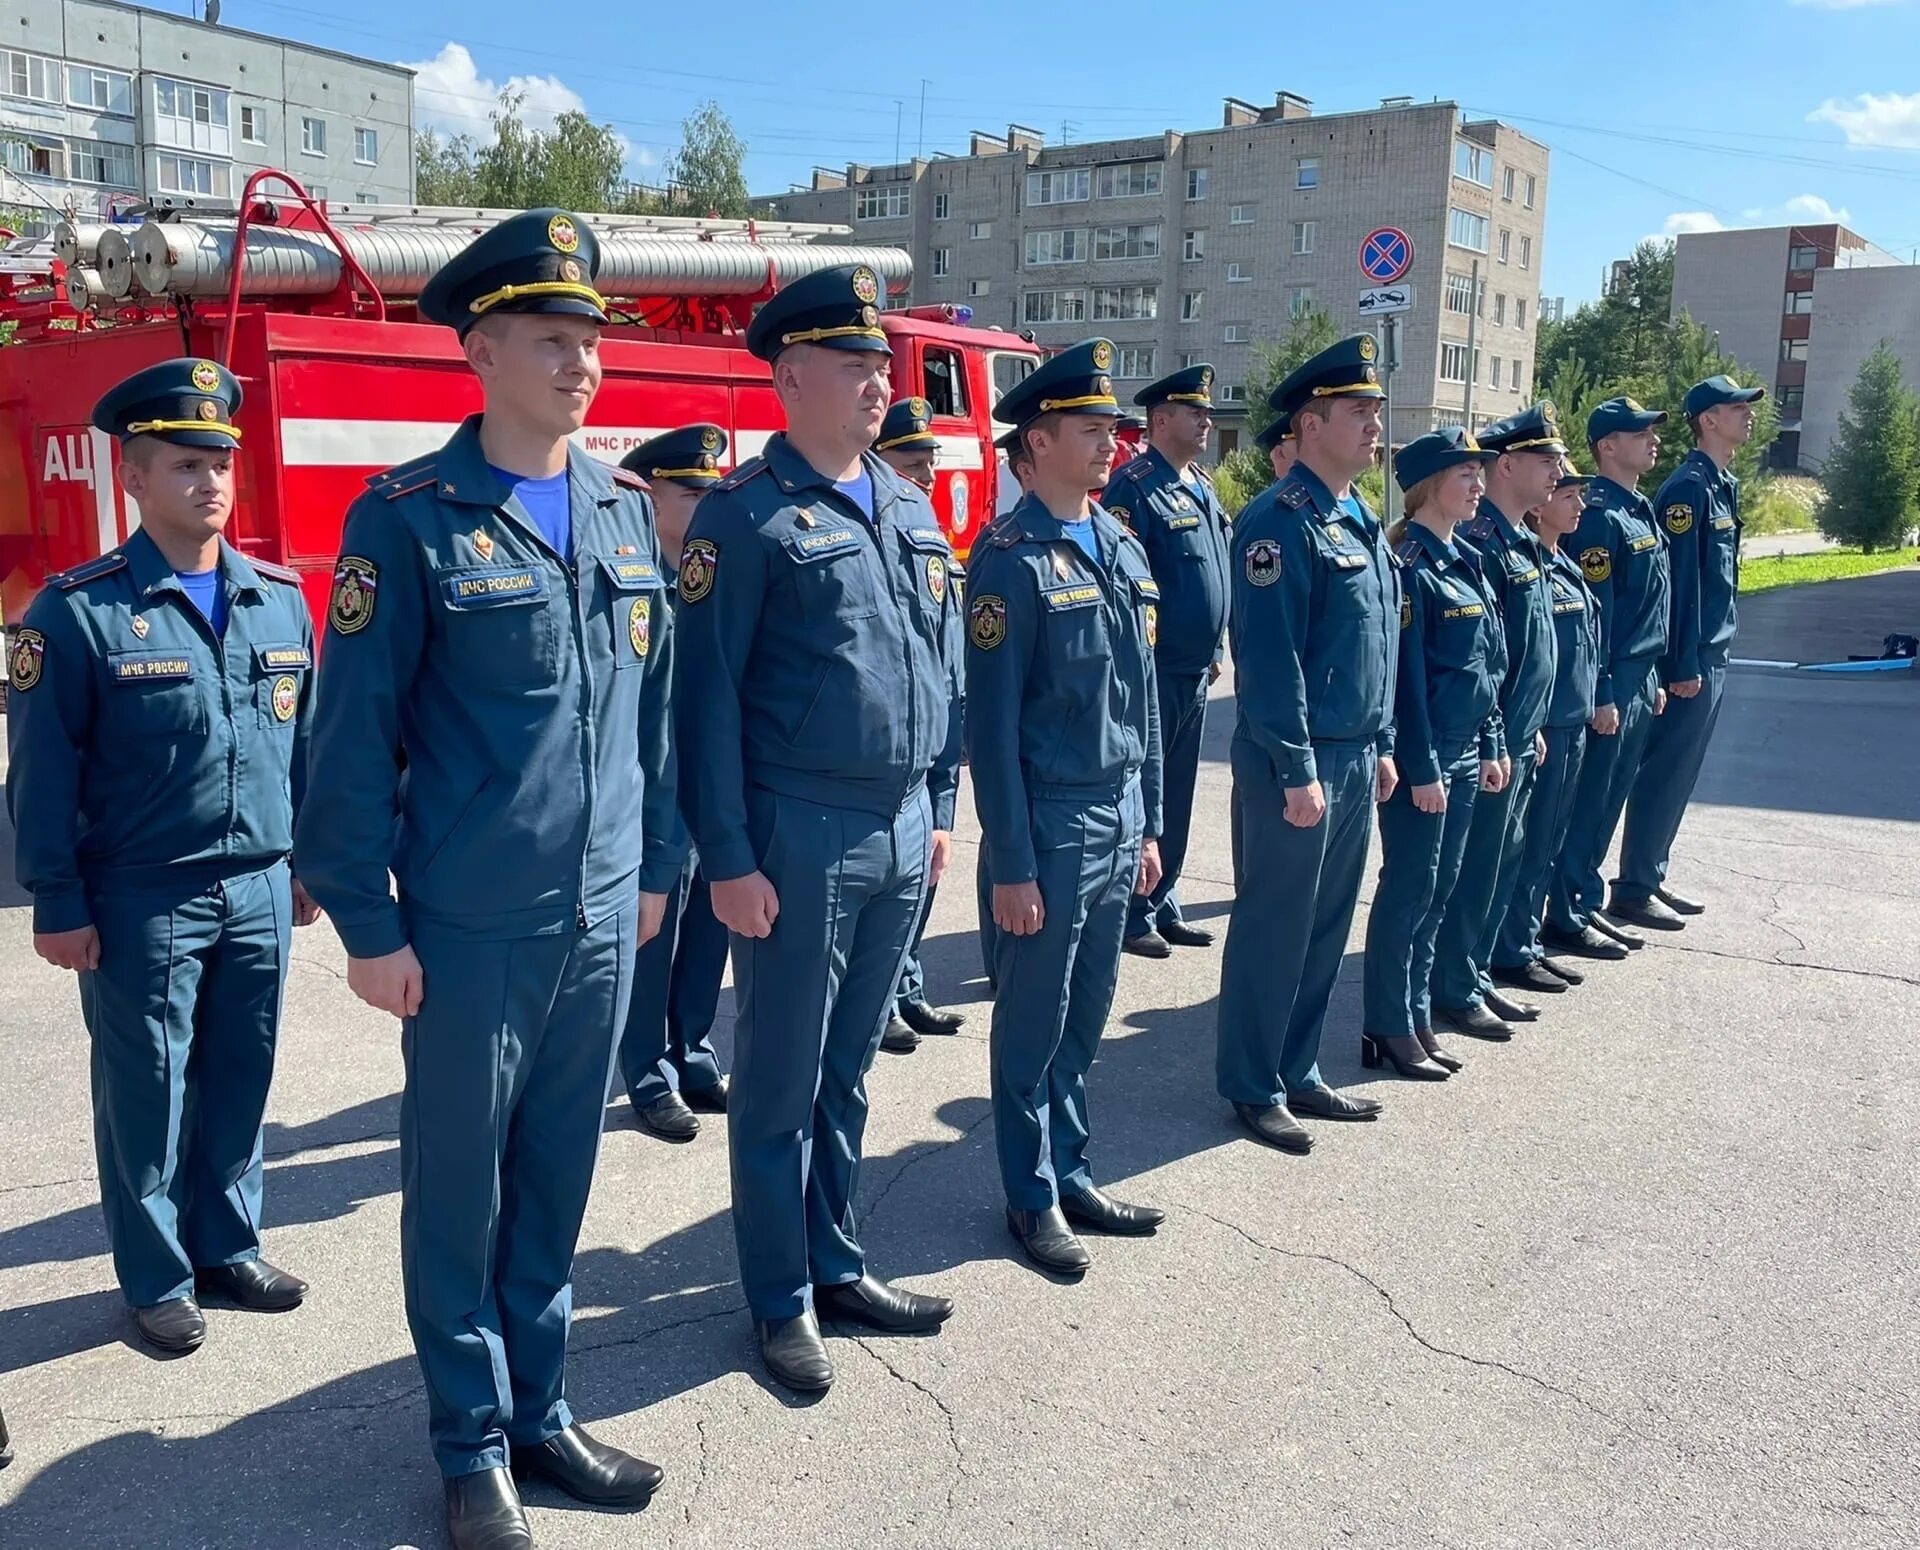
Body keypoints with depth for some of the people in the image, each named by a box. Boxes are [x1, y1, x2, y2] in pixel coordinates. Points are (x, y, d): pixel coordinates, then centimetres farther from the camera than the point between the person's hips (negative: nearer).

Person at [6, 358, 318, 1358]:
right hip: (141, 902, -4)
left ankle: (227, 1247, 32)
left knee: (241, 1079, 14)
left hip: (260, 891, 4)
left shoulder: (280, 599, 5)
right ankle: (156, 1279, 24)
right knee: (147, 1092, 8)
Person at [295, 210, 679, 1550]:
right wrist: (367, 923, -10)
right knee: (460, 1189, 11)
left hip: (603, 918, 5)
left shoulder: (627, 509, 6)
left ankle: (541, 1414, 34)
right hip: (469, 929, -4)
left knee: (558, 1179, 16)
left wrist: (657, 864, 12)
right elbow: (355, 735, -9)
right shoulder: (409, 520, -9)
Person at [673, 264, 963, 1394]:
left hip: (904, 833, 6)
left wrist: (940, 807, 14)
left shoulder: (911, 508, 11)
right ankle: (782, 1301, 21)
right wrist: (730, 859, -14)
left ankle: (838, 1265, 32)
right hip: (802, 836, -6)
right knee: (779, 1084, 7)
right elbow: (710, 696, -11)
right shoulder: (748, 516, -9)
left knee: (850, 1071, 18)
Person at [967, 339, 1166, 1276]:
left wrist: (1149, 822, 14)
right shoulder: (1011, 559, -12)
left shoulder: (1125, 550, 11)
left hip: (1120, 819, 7)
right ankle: (1032, 1198, 22)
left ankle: (1070, 1174, 31)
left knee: (1085, 1020, 17)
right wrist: (1009, 865, -15)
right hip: (1050, 822, -7)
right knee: (1033, 1026, 7)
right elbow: (992, 722, -14)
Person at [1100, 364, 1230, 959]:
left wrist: (1215, 649, 19)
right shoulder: (1135, 485, -13)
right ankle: (1132, 916, 11)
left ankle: (1162, 905, 26)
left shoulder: (1202, 485, 14)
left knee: (1177, 796, 15)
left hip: (1195, 671, 8)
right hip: (1153, 671, -8)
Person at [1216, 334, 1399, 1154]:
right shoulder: (1281, 520, -15)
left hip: (1355, 759, 9)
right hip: (1297, 760, -9)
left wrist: (1382, 747, 16)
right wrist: (1297, 772, -21)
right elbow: (1270, 657, -20)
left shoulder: (1359, 519, 14)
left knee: (1327, 928, 16)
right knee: (1273, 930, 2)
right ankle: (1252, 1088, 16)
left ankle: (1299, 1073, 28)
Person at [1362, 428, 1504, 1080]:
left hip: (1464, 752, 9)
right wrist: (1421, 768, -18)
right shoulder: (1409, 564, -14)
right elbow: (1405, 673, -17)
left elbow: (1487, 664, 17)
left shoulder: (1465, 560, 13)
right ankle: (1389, 1030, 11)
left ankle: (1417, 1019, 24)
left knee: (1436, 892, 13)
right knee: (1408, 891, 0)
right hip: (1423, 755, -9)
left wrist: (1490, 746, 14)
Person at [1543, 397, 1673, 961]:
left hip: (1638, 677, 9)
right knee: (1586, 802, -1)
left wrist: (1652, 681, 18)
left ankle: (1586, 906, 24)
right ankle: (1563, 919, 7)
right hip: (1610, 681, -9)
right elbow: (1593, 611, -19)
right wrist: (1601, 694, -20)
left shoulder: (1641, 509, 14)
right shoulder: (1598, 514, -15)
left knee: (1609, 801, 14)